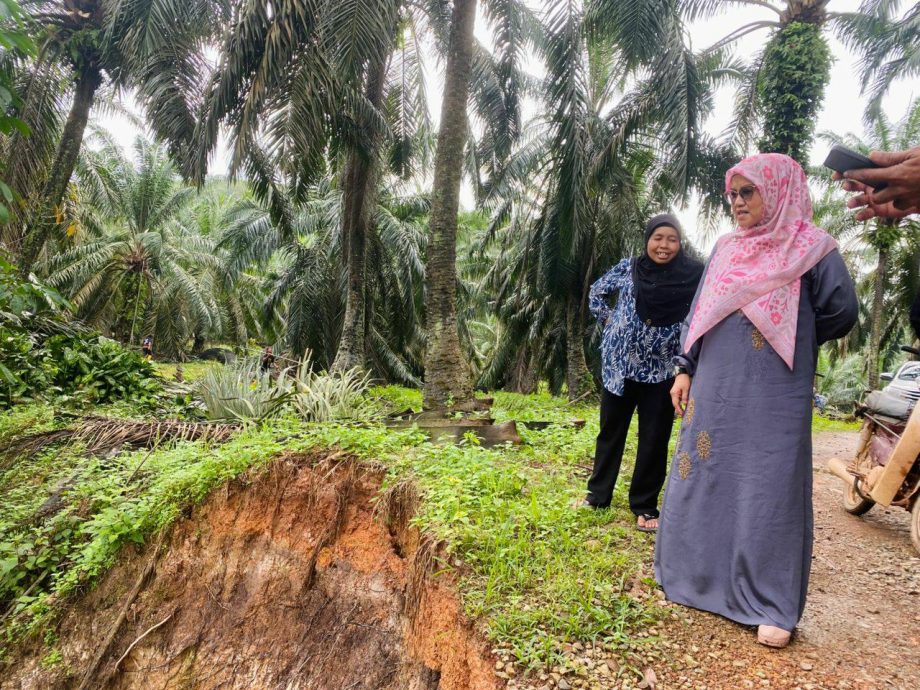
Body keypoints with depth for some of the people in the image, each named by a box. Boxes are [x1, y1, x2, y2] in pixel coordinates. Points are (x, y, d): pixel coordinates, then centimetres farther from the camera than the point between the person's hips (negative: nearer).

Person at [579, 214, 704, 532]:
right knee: (610, 431, 13)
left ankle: (644, 506, 22)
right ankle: (597, 494, 29)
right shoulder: (628, 268, 0)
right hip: (620, 365, 2)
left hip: (661, 371, -1)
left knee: (654, 440, 6)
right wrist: (607, 319, 5)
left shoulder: (693, 275, -6)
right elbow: (597, 291, 15)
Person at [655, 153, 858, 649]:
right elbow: (698, 314, 12)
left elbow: (840, 313, -1)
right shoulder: (726, 249, 12)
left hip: (773, 397, -5)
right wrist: (684, 370, 6)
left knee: (771, 493, 0)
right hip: (715, 390, 5)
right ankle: (701, 578, 27)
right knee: (705, 479, 10)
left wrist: (790, 343, 9)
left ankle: (773, 605, 14)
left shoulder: (812, 248, -1)